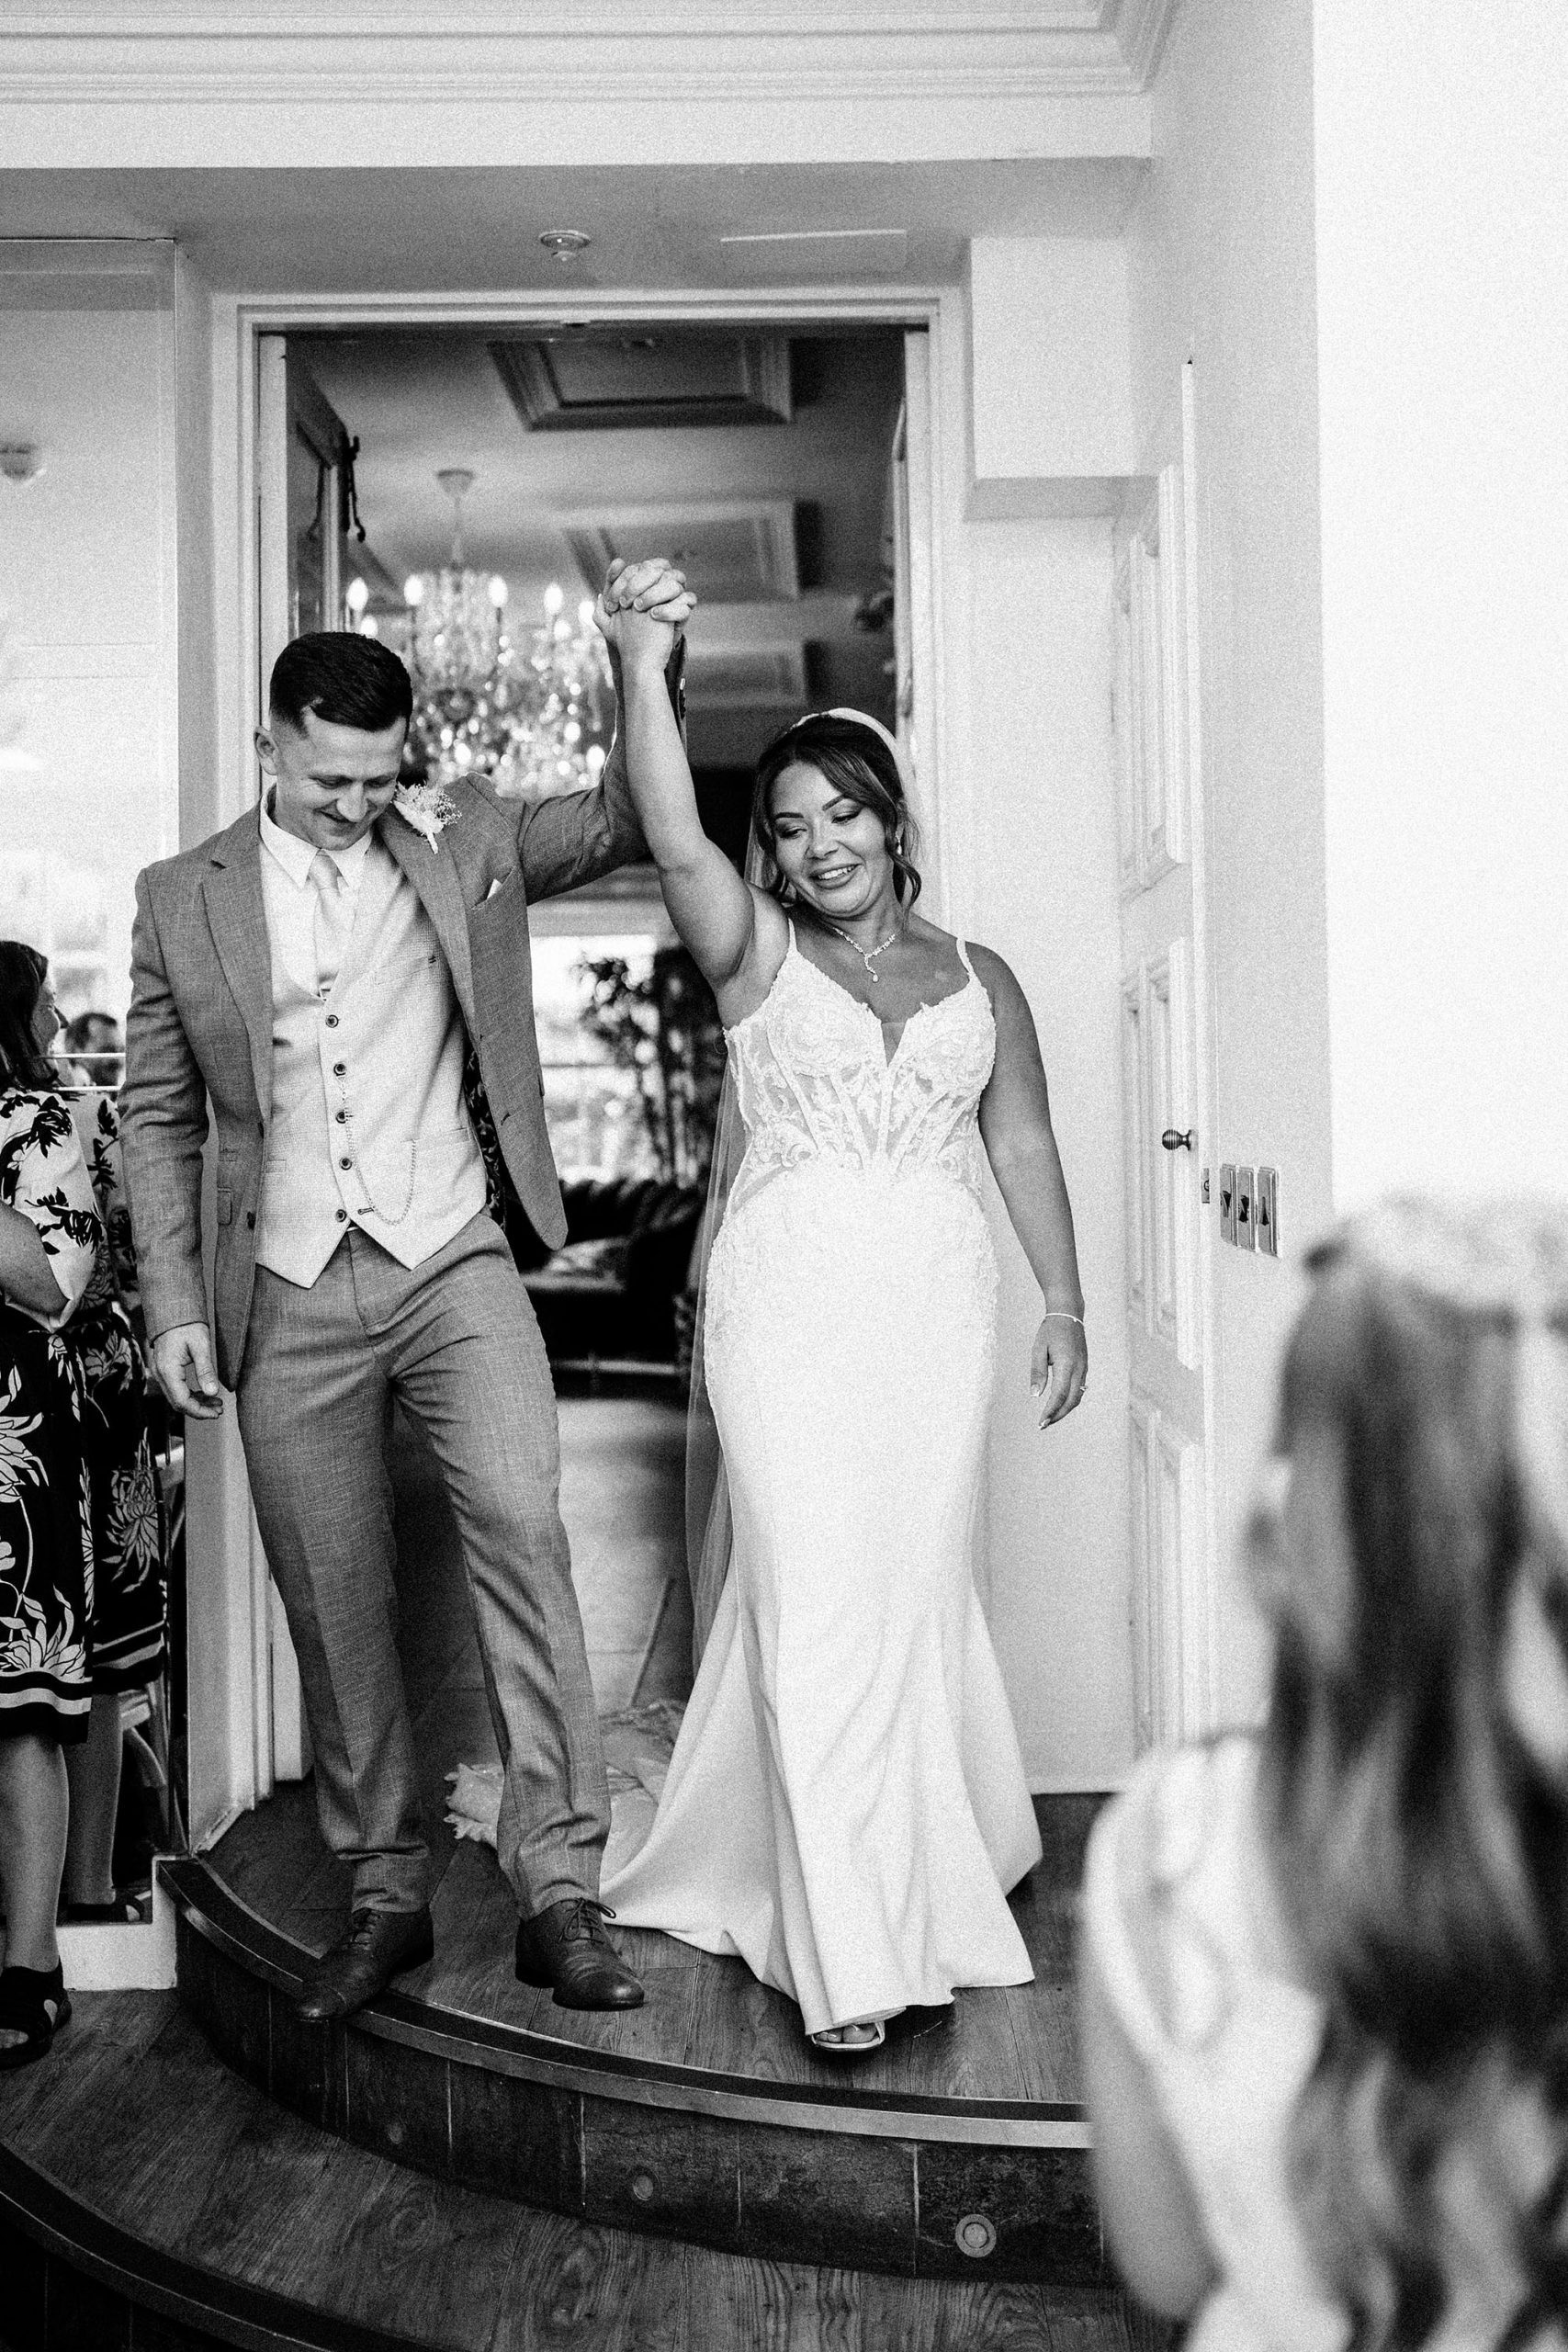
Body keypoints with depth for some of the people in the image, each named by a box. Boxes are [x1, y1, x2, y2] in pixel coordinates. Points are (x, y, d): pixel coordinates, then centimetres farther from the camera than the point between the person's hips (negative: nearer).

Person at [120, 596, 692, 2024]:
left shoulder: (463, 842, 6)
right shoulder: (183, 899, 6)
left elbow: (625, 822, 5)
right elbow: (157, 1118, 9)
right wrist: (174, 1306, 2)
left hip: (450, 1265, -1)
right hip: (288, 1299, 1)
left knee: (522, 1526, -18)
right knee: (333, 1606, 6)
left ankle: (559, 1892, -12)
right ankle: (386, 1896, 21)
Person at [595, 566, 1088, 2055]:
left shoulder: (977, 976, 14)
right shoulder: (755, 953, 6)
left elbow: (1023, 1144, 15)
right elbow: (673, 842, -12)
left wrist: (1063, 1301, 10)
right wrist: (644, 669, -21)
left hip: (936, 1299, 2)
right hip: (789, 1295, -2)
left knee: (915, 1590, 5)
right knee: (815, 1598, -7)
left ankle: (911, 1896, 25)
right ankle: (856, 1953, -2)